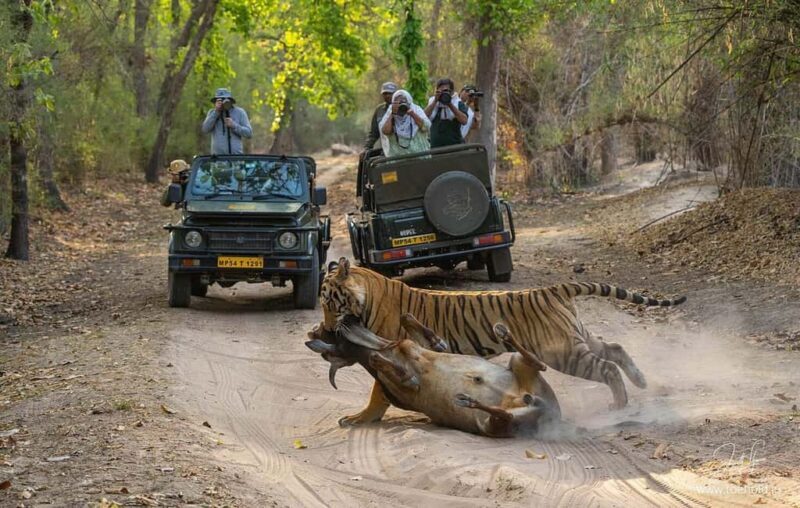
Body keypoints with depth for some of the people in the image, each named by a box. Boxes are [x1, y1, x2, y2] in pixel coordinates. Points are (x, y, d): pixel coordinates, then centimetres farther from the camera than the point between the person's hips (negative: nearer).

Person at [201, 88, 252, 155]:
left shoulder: (239, 112, 6)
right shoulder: (212, 113, 11)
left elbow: (249, 133, 1)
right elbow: (205, 129, -6)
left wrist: (234, 125, -12)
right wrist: (216, 112, -11)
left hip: (236, 155, -1)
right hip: (217, 155, 1)